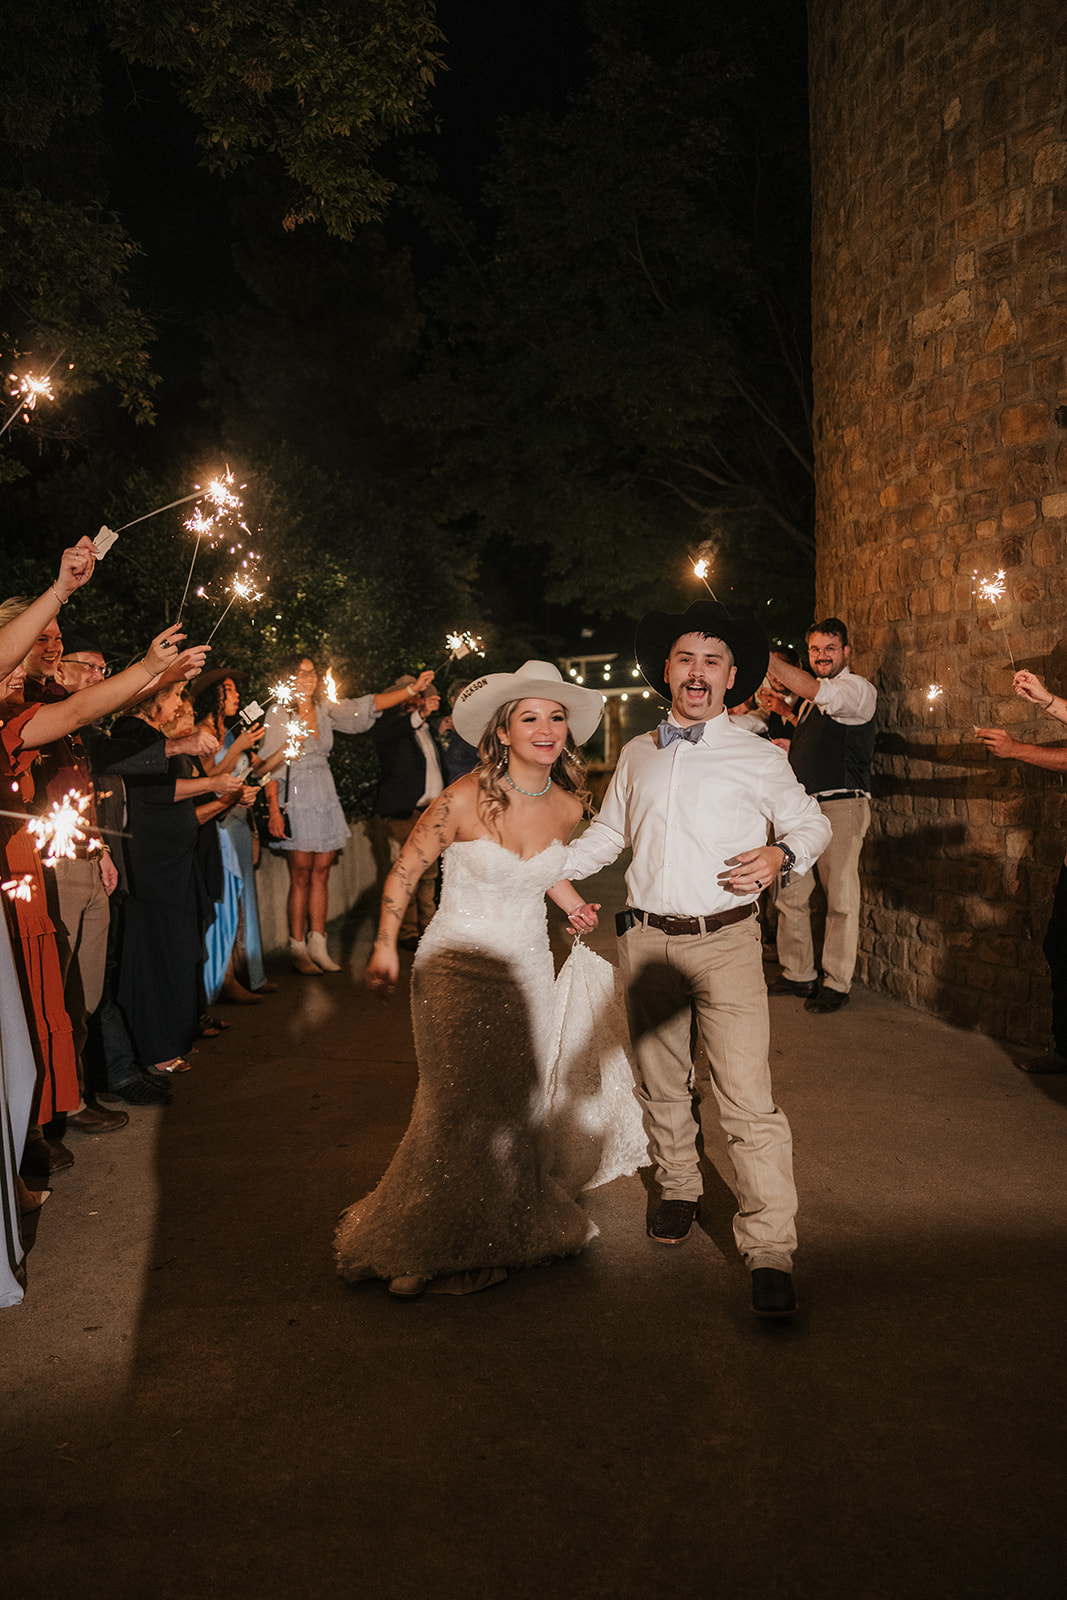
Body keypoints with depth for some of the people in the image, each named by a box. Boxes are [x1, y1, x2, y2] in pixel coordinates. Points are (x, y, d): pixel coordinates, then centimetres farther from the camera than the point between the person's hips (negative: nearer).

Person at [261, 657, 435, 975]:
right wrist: (274, 810, -16)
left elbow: (365, 707, 3)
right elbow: (269, 765, -8)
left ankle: (317, 944, 12)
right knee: (301, 876, -3)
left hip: (325, 799, 5)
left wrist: (412, 690, -6)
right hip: (296, 799, -5)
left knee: (321, 873, 6)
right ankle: (298, 948, 5)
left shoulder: (325, 709, 10)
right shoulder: (278, 713, -4)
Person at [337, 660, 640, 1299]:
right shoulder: (464, 799, -19)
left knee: (521, 1101, 14)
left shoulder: (568, 806, -3)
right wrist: (386, 948, -9)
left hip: (528, 968, 5)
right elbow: (404, 872, -7)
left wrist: (577, 905, 11)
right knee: (462, 1108, -5)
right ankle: (439, 1248, 18)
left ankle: (511, 1226, 37)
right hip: (457, 968, -5)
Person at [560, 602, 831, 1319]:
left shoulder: (760, 758, 1)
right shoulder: (637, 753, 11)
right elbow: (609, 833, 22)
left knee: (748, 1098, -10)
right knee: (661, 1083, 17)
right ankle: (679, 1191, 39)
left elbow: (813, 824, 10)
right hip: (646, 938, 4)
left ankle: (771, 1251, -1)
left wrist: (780, 853, -12)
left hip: (726, 942, -4)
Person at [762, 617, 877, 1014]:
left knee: (840, 898, -3)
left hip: (840, 805, -8)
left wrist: (768, 657, -19)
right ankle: (797, 974, 21)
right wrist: (786, 711, 20)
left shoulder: (858, 689, -6)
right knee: (789, 894, 9)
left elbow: (811, 690, -25)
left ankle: (836, 984, 6)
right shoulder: (813, 696, 19)